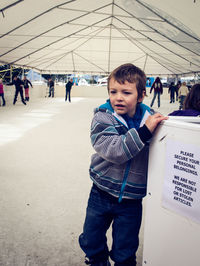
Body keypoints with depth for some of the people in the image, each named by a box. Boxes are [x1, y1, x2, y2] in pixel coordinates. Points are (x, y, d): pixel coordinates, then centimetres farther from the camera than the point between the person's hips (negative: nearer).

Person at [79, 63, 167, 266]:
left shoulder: (150, 119, -8)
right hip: (101, 194, 1)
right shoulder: (102, 118, -14)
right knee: (91, 242, 21)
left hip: (131, 201, 0)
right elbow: (114, 151, -29)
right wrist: (144, 131, -35)